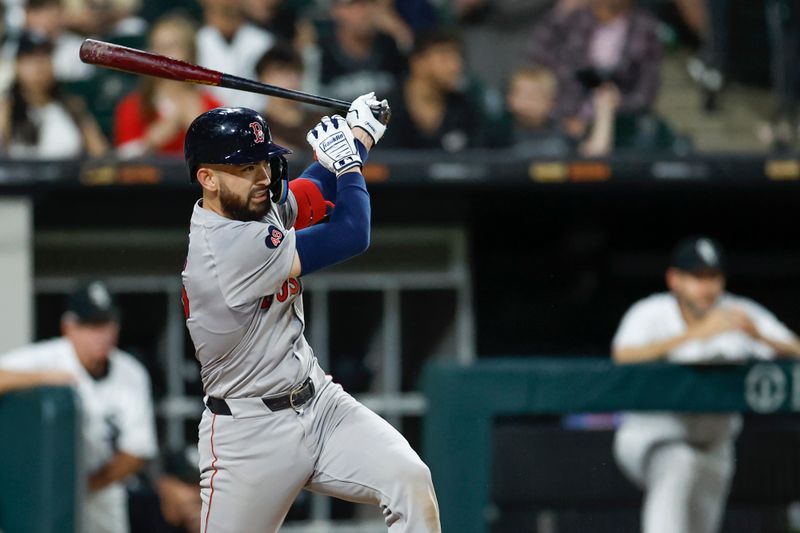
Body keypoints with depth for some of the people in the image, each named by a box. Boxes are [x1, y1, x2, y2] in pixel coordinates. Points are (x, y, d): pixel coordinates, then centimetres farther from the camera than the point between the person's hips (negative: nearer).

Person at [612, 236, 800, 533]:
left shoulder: (740, 315, -6)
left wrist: (760, 336, -35)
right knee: (679, 466, -35)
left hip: (713, 446, 4)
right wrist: (696, 333, -41)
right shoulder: (650, 314, -13)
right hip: (650, 438, -4)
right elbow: (624, 357, -34)